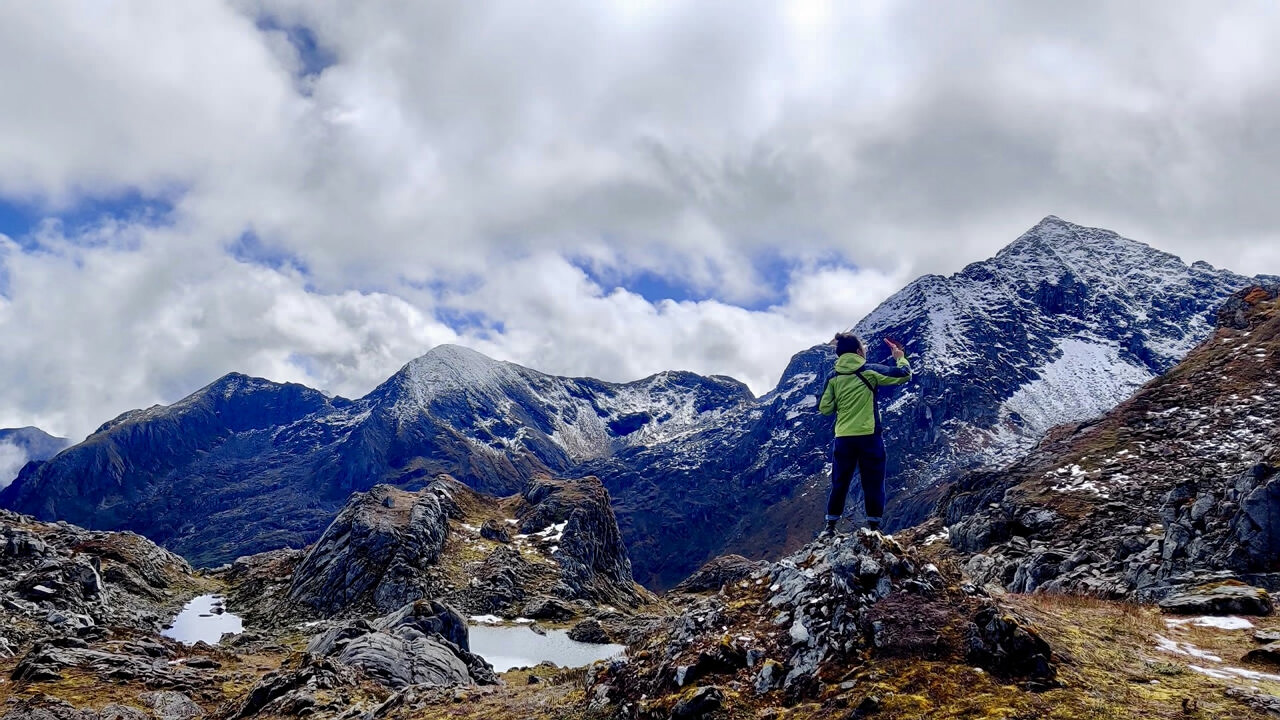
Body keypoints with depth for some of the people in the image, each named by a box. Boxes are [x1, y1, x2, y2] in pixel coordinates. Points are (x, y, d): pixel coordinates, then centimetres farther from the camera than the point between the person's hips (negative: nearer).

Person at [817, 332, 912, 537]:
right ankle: (874, 525, 8)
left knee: (839, 483, 11)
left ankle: (831, 526, 13)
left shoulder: (833, 378, 3)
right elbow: (904, 374, -3)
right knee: (873, 483, 7)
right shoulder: (869, 371, -5)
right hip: (869, 436, -3)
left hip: (843, 438, 3)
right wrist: (900, 357, 16)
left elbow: (824, 408, 3)